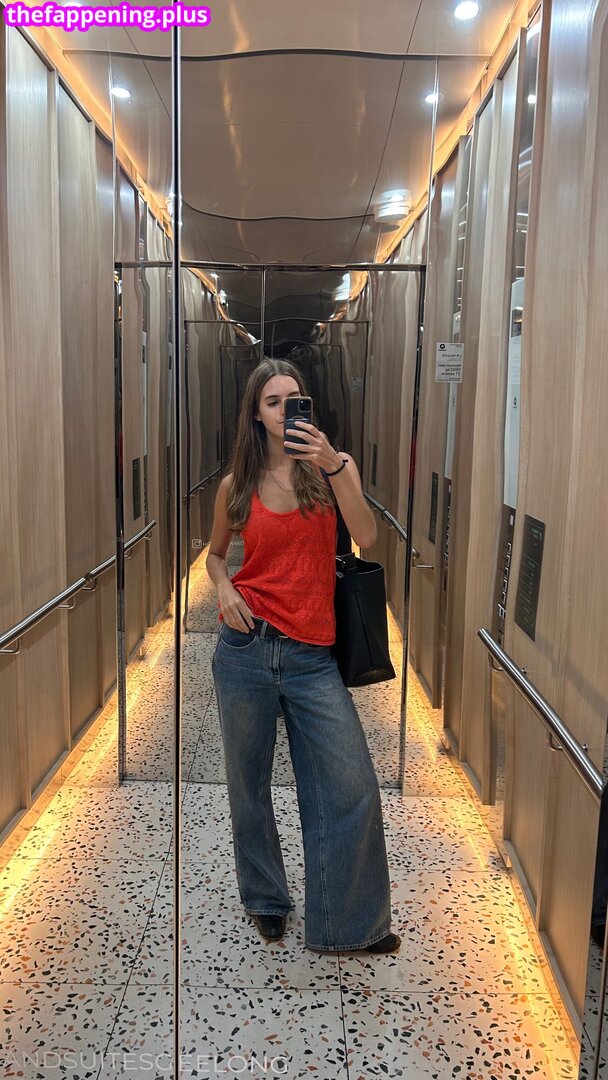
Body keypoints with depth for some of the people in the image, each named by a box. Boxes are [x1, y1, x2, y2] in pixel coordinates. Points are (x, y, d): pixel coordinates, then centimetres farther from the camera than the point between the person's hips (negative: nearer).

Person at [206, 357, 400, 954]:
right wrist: (223, 588, -2)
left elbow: (367, 537, -16)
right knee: (250, 782, 13)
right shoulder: (236, 485, 4)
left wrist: (334, 466, -26)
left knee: (353, 788, -1)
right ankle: (265, 899, 37)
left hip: (311, 653, 0)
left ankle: (351, 921, 21)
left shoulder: (334, 467, 1)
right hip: (245, 646, 1)